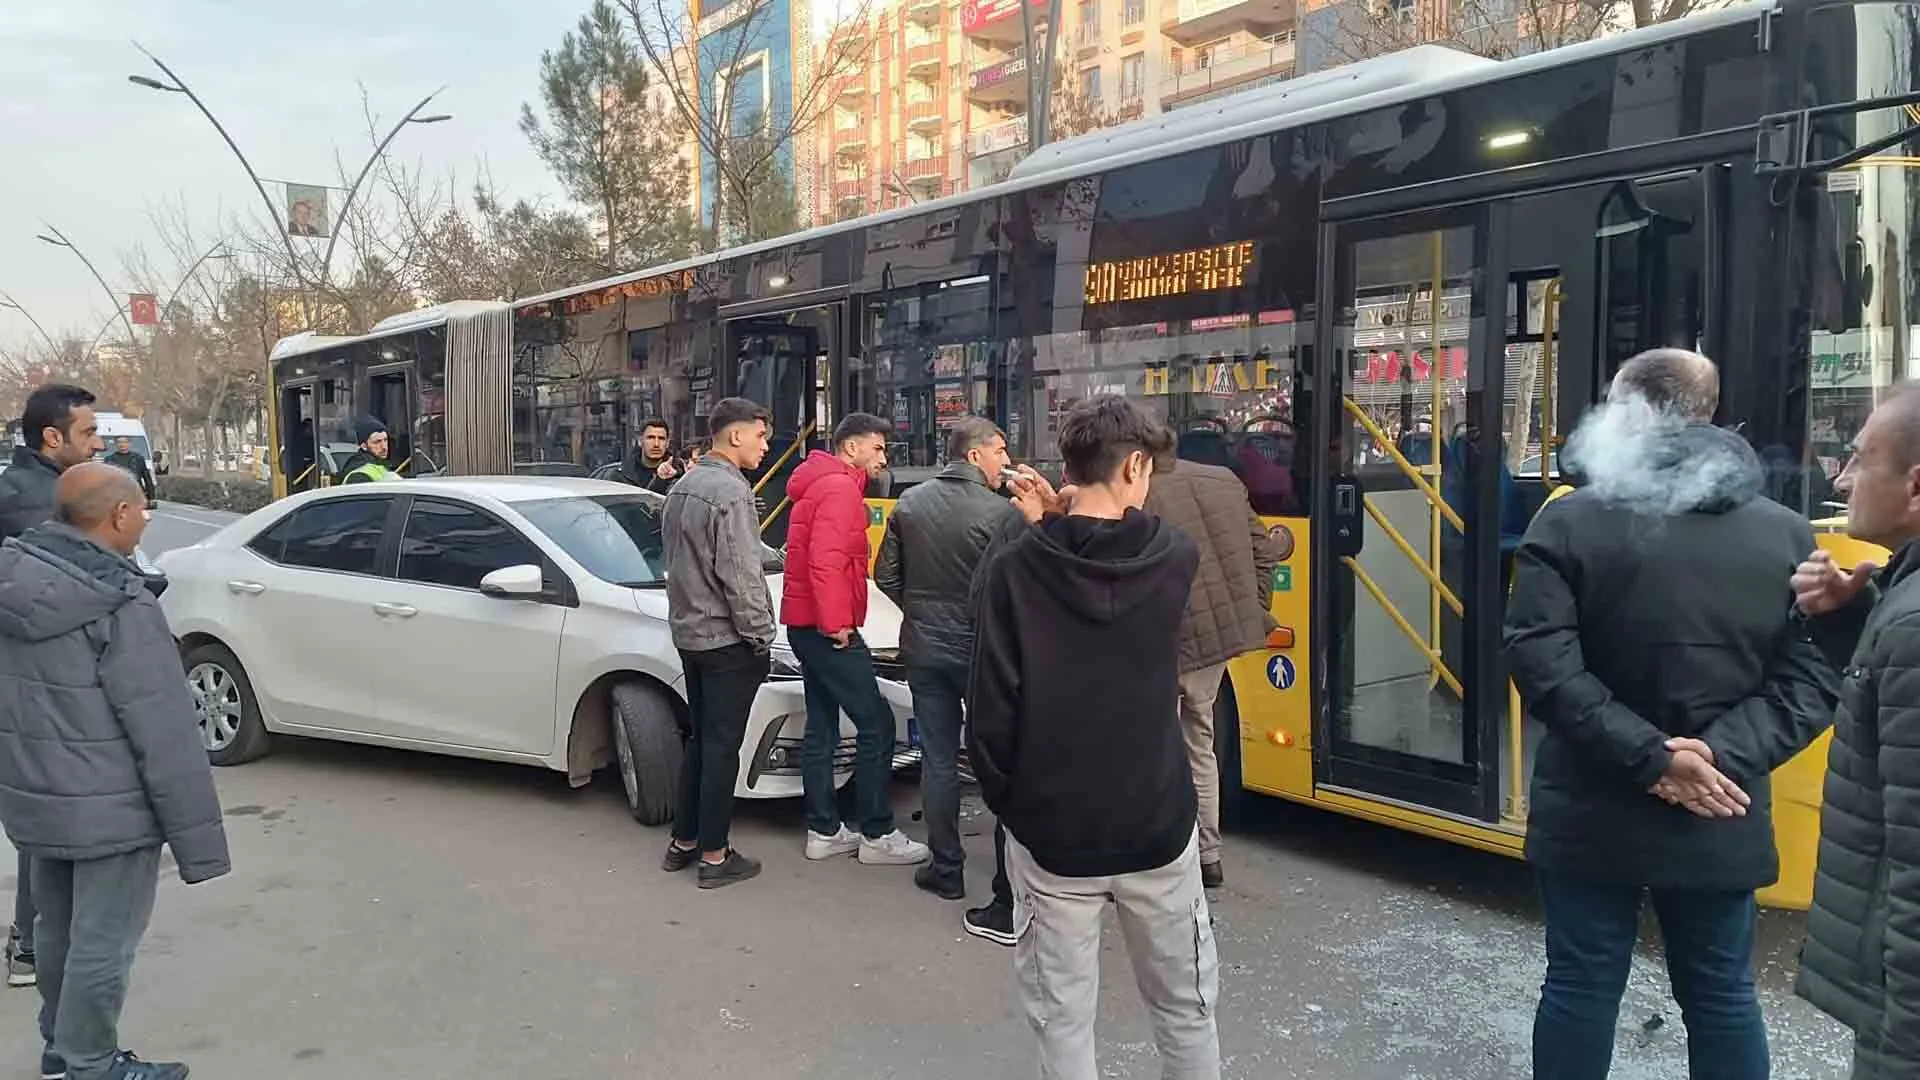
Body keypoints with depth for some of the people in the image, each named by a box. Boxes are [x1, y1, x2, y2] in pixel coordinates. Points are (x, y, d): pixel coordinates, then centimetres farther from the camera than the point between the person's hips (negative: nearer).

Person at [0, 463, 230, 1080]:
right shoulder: (120, 607, -24)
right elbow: (164, 734, -22)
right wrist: (197, 837, -17)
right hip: (106, 810, -8)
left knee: (59, 930, 23)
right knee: (102, 945, 6)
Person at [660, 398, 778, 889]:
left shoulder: (681, 488, 11)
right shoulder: (730, 491, -19)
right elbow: (741, 577, -21)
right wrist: (761, 636, -13)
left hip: (688, 633, 9)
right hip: (726, 640, -9)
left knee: (699, 739, 17)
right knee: (722, 747, -1)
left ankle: (683, 842, 25)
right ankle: (714, 857, 7)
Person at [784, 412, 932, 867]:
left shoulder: (821, 485, 20)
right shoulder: (840, 489, -14)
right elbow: (826, 563, -24)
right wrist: (836, 622, -20)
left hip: (807, 624, 11)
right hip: (828, 627, -11)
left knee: (822, 728, 13)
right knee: (876, 725, -6)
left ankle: (824, 831, 18)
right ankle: (876, 834, -1)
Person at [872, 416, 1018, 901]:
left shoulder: (909, 503, 0)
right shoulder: (1001, 513, -16)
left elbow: (886, 575, 6)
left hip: (924, 650, 4)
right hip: (981, 652, -4)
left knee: (938, 760, 11)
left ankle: (946, 869, 16)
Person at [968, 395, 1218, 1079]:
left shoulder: (1012, 569, -12)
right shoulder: (1176, 559, -8)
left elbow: (990, 711, -13)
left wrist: (1008, 802, 1)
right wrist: (1053, 523, 3)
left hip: (1051, 833, -1)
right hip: (1157, 828, 1)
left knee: (1064, 1021, 14)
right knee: (1186, 1009, 21)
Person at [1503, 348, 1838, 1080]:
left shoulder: (1570, 523, -10)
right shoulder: (1787, 534, 0)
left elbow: (1542, 664, -18)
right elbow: (1813, 679, -4)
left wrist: (1646, 756, -15)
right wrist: (1723, 756, -9)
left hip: (1592, 814, -2)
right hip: (1722, 820, 3)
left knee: (1581, 988, 11)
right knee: (1721, 996, 18)